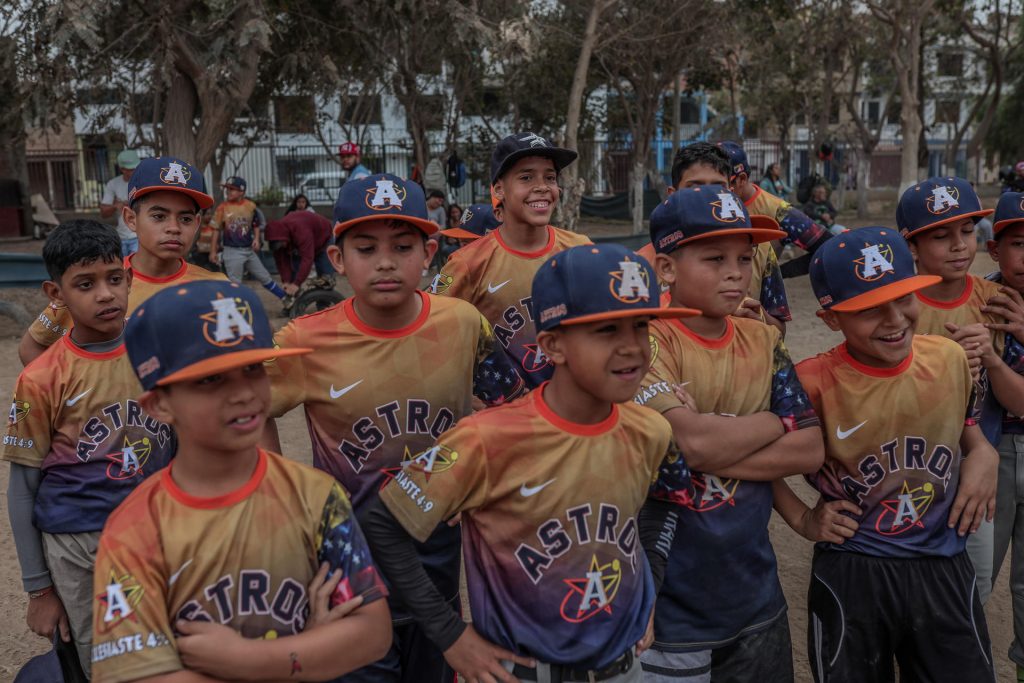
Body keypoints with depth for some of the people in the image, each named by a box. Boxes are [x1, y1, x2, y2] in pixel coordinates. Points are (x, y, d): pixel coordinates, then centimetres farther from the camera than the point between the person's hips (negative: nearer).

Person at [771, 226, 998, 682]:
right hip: (851, 575, -3)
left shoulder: (951, 359, -6)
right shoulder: (813, 384, -19)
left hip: (944, 567, 3)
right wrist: (802, 519, -10)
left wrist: (984, 457, -6)